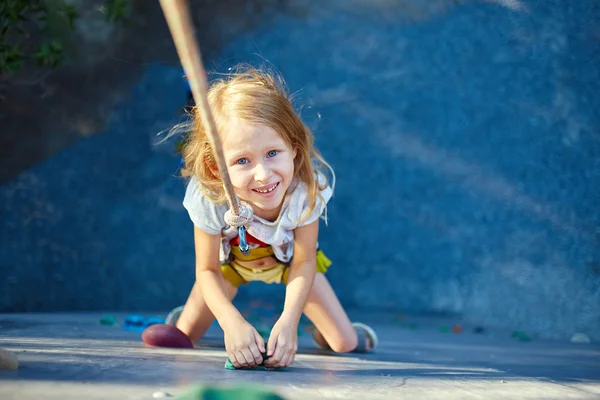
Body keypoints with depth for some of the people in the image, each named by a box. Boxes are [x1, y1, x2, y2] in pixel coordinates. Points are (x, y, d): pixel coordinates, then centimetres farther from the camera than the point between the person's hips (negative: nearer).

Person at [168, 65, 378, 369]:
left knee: (345, 344, -4)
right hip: (230, 258, 0)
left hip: (289, 258, 0)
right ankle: (188, 315, 36)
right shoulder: (208, 198, -41)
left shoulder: (307, 189, -40)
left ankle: (322, 332, 32)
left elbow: (303, 263, -26)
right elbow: (208, 271, -27)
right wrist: (232, 324, -43)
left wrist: (288, 322, -40)